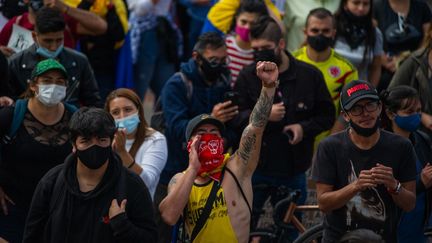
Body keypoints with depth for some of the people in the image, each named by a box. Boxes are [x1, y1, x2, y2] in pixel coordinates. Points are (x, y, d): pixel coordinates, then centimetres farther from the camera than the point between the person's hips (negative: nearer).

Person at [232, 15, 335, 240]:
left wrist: (304, 127, -11)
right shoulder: (247, 76, -3)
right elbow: (234, 118, -6)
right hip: (255, 169, -1)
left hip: (293, 171, 1)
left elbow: (327, 115, 6)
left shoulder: (309, 75, -1)